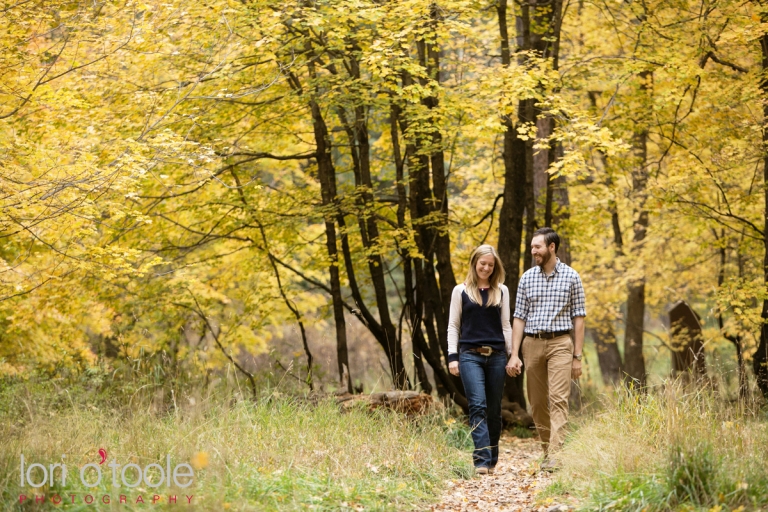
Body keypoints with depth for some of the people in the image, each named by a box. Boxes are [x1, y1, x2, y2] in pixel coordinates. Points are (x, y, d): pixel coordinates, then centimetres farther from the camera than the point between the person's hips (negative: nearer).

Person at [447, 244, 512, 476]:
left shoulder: (501, 291, 10)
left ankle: (492, 460, 17)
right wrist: (453, 356, -3)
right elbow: (453, 326, 6)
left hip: (496, 355, 2)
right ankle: (482, 459, -19)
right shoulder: (461, 291, 6)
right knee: (478, 406, -13)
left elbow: (506, 325, 12)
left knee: (494, 409, 6)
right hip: (470, 355, -2)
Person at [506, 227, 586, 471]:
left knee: (558, 399, -13)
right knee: (537, 403, 7)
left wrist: (577, 356, -2)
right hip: (532, 343, 3)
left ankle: (555, 455, -20)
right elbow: (519, 318, 8)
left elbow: (578, 317, 2)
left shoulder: (571, 277, 1)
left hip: (560, 343, -3)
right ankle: (547, 451, 19)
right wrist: (514, 355, 0)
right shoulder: (527, 278, 8)